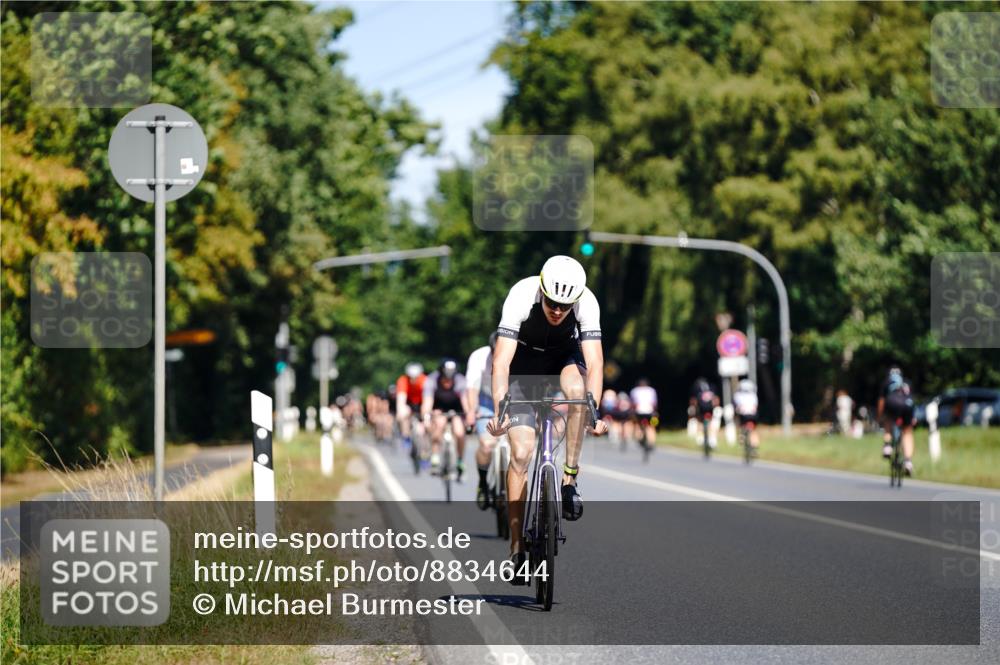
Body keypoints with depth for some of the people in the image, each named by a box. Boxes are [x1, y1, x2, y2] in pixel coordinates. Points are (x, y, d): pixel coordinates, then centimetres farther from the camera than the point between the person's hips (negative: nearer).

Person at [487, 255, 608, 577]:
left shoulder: (587, 302, -30)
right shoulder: (521, 296, -33)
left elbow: (594, 362, -35)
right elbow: (501, 361, -38)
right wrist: (499, 412, -48)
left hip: (564, 356, 1)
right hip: (524, 360, -1)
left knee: (577, 389, -36)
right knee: (520, 453, -11)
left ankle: (570, 477, -20)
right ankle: (517, 546, -3)